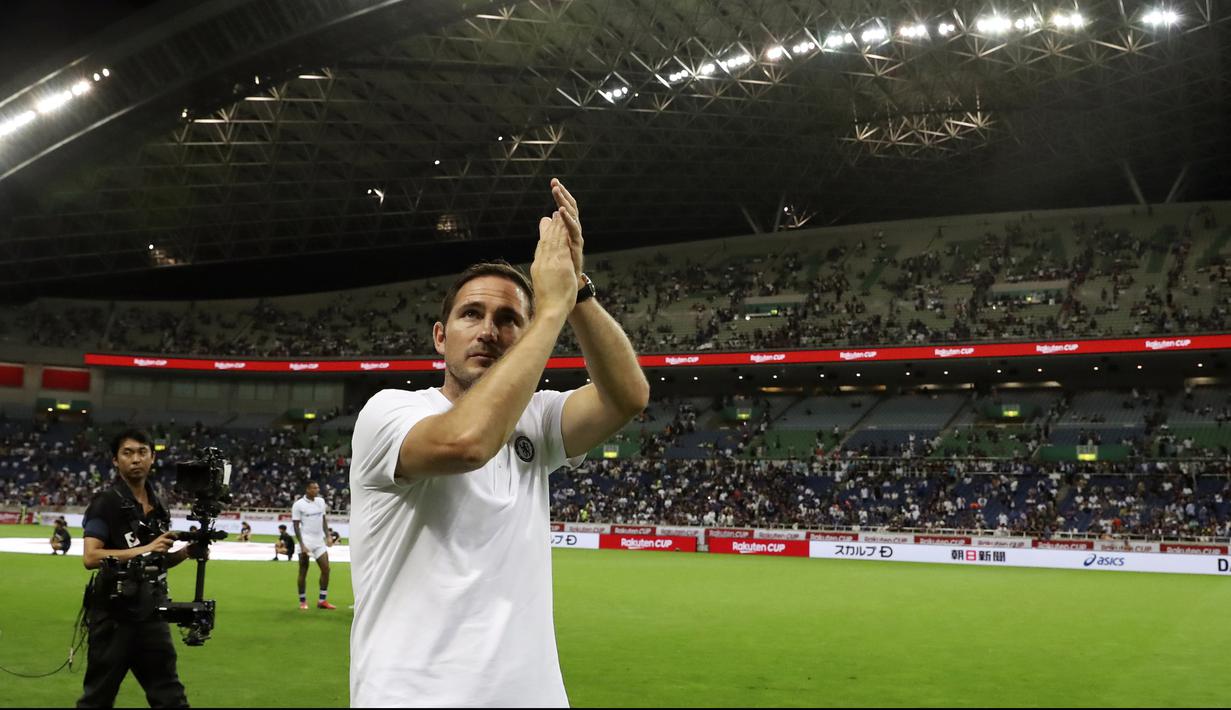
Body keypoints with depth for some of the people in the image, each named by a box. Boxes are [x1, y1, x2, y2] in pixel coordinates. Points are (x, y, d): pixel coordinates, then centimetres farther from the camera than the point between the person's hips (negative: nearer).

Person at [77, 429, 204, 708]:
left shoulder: (157, 505, 11)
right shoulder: (105, 503, -9)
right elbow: (90, 557, -21)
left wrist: (185, 552, -1)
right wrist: (144, 549, -26)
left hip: (151, 611, 6)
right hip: (113, 613, -6)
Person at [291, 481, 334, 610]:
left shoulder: (321, 501, 9)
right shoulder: (298, 505, -8)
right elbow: (296, 526, -8)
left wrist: (327, 536, 5)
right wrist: (302, 545, -15)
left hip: (319, 541, 5)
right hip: (306, 542, -5)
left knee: (326, 569, 0)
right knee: (303, 572, 1)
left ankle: (322, 601, 8)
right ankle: (302, 601, 12)